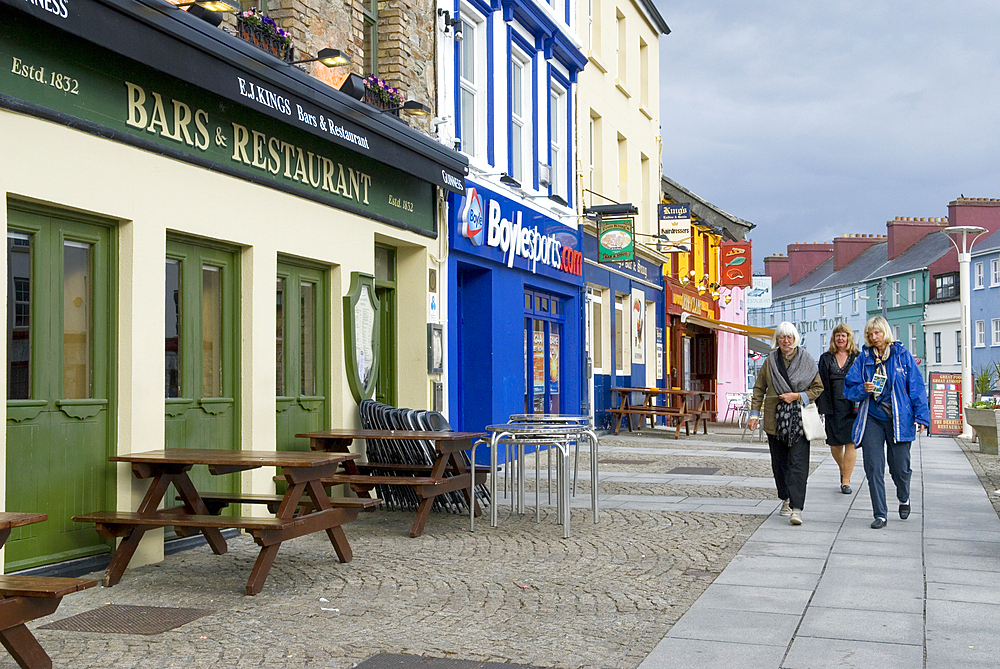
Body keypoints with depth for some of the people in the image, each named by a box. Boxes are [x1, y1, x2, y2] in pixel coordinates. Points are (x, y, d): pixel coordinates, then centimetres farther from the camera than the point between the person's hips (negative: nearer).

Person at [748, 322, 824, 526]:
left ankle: (796, 508, -15)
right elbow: (759, 389, 12)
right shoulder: (770, 361, 7)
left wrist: (797, 396, -9)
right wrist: (754, 413, 5)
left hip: (799, 419, -3)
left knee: (798, 463, -11)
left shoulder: (806, 360, 2)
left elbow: (818, 388, 5)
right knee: (779, 462, 10)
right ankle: (786, 499, 27)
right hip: (775, 420, 3)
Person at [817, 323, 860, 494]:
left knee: (851, 443, -6)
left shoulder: (858, 357, 5)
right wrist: (818, 404, 4)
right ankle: (843, 470, 35)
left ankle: (846, 481, 2)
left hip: (852, 406, -2)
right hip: (833, 406, 2)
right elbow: (821, 383, 10)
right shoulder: (826, 358, 10)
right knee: (835, 444, 7)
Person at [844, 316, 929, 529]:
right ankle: (880, 514, 6)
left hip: (898, 419, -2)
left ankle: (904, 499, 35)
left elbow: (916, 387, 1)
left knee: (900, 467, 3)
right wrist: (863, 389, -15)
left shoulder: (902, 356, 1)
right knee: (873, 468, -4)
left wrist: (921, 416, -5)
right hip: (872, 419, 2)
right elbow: (849, 387, 7)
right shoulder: (863, 358, 6)